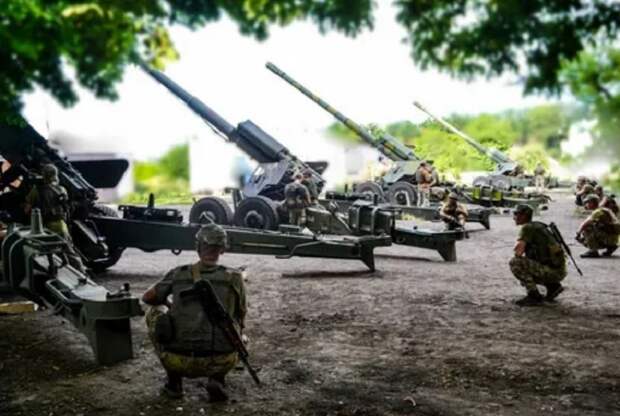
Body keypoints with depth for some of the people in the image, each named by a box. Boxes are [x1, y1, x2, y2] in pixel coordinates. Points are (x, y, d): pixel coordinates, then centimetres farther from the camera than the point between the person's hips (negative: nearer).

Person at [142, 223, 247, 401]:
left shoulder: (178, 274, 6)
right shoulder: (234, 278, 5)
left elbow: (147, 298, 23)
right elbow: (241, 317, 23)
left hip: (179, 361, 0)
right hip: (220, 362, 0)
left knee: (155, 313, 25)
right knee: (240, 338, 32)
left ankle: (174, 382, 19)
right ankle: (216, 379, 7)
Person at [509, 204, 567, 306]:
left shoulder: (527, 227, -9)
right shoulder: (536, 226, 20)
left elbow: (518, 251, -18)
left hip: (551, 270, -10)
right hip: (557, 271, 10)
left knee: (514, 263, -15)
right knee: (526, 271, 28)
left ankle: (534, 296, -11)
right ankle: (553, 286, 14)